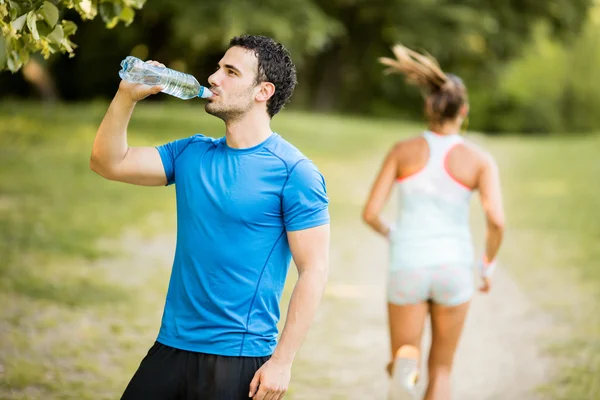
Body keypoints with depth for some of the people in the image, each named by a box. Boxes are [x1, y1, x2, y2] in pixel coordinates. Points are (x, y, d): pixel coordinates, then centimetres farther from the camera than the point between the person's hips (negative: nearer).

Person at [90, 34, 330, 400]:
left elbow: (314, 270, -12)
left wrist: (282, 361, -17)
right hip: (171, 345, 6)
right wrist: (128, 95, -5)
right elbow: (109, 163, 8)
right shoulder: (192, 154, 10)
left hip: (238, 357, -6)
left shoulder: (294, 172, -10)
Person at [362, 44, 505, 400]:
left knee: (404, 360, 11)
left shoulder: (403, 150, 0)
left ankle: (404, 369, -30)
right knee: (440, 370, 19)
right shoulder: (481, 159, -4)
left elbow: (370, 212, -2)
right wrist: (489, 266, 4)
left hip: (408, 268, 0)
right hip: (452, 269, 0)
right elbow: (497, 221, -16)